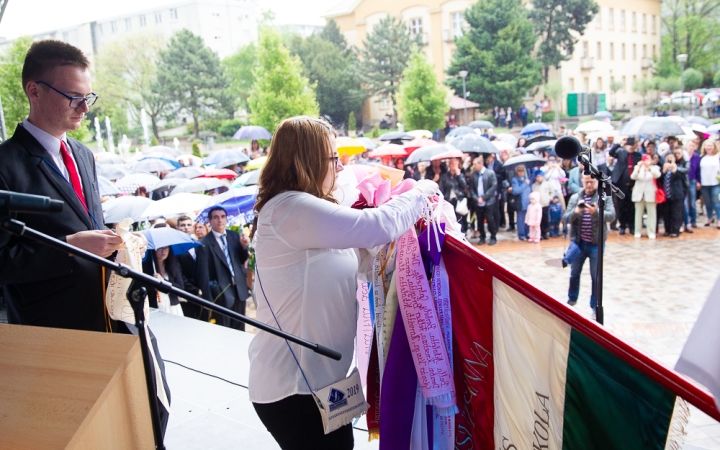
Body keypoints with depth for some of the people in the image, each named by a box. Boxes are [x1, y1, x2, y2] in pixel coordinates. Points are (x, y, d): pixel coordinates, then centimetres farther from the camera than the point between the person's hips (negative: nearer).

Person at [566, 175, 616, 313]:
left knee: (596, 276, 5)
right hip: (578, 242, 2)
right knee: (574, 273, 15)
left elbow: (611, 216, -16)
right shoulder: (575, 198, 2)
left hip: (596, 244, -2)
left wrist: (596, 212, -34)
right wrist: (576, 211, -23)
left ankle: (595, 306, 19)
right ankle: (572, 299, 35)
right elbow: (566, 218, -2)